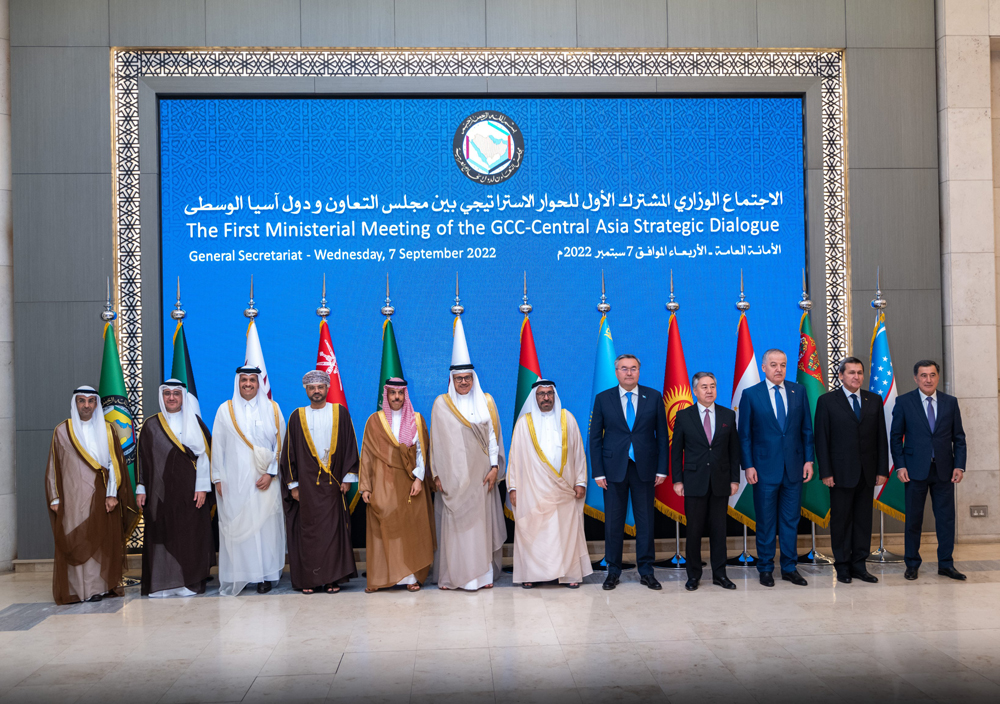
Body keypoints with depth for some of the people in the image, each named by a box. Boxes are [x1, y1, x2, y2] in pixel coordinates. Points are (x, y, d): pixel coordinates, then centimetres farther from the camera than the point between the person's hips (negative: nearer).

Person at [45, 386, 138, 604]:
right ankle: (76, 589, 1)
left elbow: (115, 463, 4)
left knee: (103, 541, 1)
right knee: (74, 542, -4)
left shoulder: (106, 430, 8)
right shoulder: (62, 431, 5)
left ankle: (102, 586, 6)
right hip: (73, 498, -1)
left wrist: (112, 494, -5)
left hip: (101, 496, 1)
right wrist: (55, 498, -1)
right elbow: (54, 467, 5)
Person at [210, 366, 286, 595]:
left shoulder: (272, 409, 6)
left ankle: (265, 575, 6)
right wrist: (218, 478, 1)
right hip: (235, 481, 0)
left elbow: (280, 444, 3)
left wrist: (270, 473, -6)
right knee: (235, 525, -2)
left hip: (264, 481, 0)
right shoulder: (225, 410, 7)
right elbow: (217, 446, 6)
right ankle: (235, 576, 5)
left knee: (265, 524, -1)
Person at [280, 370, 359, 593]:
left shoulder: (340, 413, 5)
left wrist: (347, 477, 0)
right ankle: (309, 579, 7)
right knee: (308, 530, 0)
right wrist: (292, 484, 1)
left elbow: (349, 446, 6)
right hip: (306, 483, 0)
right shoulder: (297, 417, 6)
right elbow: (289, 452, 6)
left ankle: (333, 578, 7)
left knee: (333, 529, 0)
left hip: (332, 483, 0)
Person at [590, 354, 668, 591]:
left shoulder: (653, 397, 4)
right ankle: (613, 571, 17)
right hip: (614, 469, 0)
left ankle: (646, 571, 16)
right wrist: (598, 472, -3)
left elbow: (662, 435, 5)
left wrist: (662, 469, -1)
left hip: (644, 468, 0)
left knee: (645, 521, 5)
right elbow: (595, 438, 3)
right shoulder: (603, 399, 3)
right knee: (613, 522, 5)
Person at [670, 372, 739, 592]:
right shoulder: (683, 416, 1)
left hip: (721, 483, 2)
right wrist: (677, 480, -3)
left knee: (719, 530, 6)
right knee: (694, 530, 2)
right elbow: (676, 450, 3)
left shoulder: (728, 415, 6)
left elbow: (734, 449, 8)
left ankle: (719, 574, 17)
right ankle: (693, 575, 14)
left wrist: (735, 479, 3)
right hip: (694, 482, -1)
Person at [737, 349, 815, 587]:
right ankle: (765, 568, 17)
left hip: (794, 467, 3)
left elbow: (806, 429, 8)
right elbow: (744, 434, -1)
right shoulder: (751, 394, -2)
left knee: (791, 520, 9)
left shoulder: (798, 391, 6)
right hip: (765, 467, -2)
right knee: (766, 521, 5)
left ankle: (789, 568, 20)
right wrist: (748, 466, -7)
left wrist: (808, 460, 2)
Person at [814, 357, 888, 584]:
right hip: (841, 472, -3)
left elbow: (881, 437, 8)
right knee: (841, 520, 3)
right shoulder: (827, 401, -1)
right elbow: (821, 439, -4)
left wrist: (882, 470, 2)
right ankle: (842, 567, 12)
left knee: (864, 520, 7)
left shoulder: (874, 400, 9)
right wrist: (825, 472, -10)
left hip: (867, 472, 3)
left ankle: (859, 565, 16)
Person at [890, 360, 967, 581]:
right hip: (915, 470, -2)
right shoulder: (904, 402, 0)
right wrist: (900, 466, -8)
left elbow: (959, 437, 8)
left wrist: (959, 465, -2)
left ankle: (946, 564, 16)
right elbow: (895, 437, 0)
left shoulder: (950, 402, 7)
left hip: (944, 470, 2)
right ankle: (912, 564, 16)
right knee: (913, 519, 5)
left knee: (946, 517, 5)